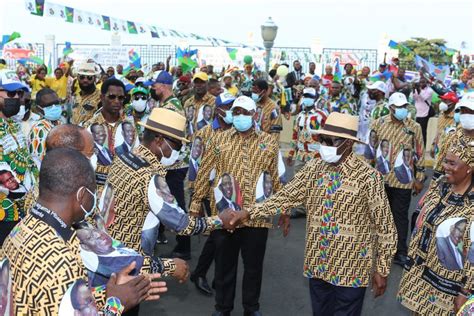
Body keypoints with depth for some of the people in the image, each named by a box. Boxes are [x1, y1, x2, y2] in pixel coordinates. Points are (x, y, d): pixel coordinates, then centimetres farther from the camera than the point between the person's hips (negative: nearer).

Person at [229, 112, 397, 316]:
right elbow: (286, 196, -1)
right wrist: (249, 213, -12)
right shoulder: (314, 168, -2)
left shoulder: (367, 176, -16)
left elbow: (385, 227, -11)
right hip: (318, 264, 5)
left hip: (350, 269, -4)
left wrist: (382, 269, -7)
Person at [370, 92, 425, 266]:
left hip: (402, 180, -2)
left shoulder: (414, 127, -3)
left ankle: (400, 252, 16)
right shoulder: (378, 123, -1)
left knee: (400, 216, 5)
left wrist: (419, 179, 0)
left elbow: (419, 153, 1)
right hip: (380, 178, 2)